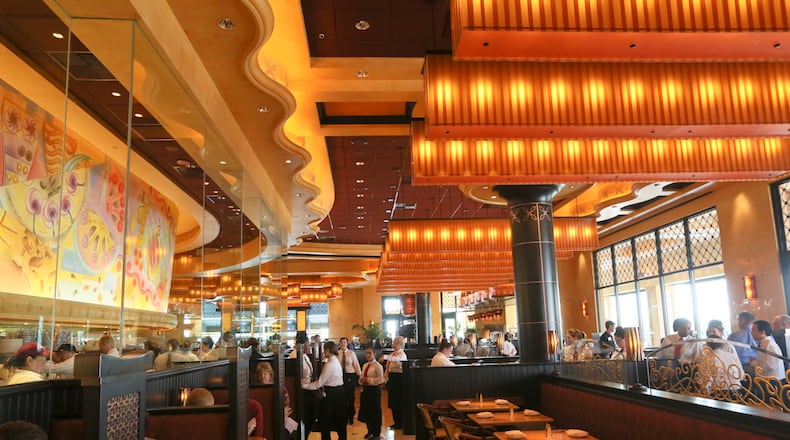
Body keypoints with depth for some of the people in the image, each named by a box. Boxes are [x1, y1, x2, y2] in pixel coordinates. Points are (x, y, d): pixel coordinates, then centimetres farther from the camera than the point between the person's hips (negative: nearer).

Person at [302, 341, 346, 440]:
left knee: (326, 420, 3)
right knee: (339, 418, 17)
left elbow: (320, 382, -17)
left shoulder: (329, 364, -19)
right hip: (339, 392, 9)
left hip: (332, 393, -9)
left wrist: (305, 385, -11)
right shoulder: (336, 361, 10)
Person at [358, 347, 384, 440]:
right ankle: (370, 431, 31)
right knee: (366, 411, 13)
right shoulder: (365, 365, 12)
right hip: (365, 390, 8)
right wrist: (361, 380, -4)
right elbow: (362, 377, 20)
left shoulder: (378, 366, -12)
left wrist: (368, 380, -23)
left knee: (375, 411, -1)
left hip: (374, 390, -8)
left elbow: (380, 379, -19)